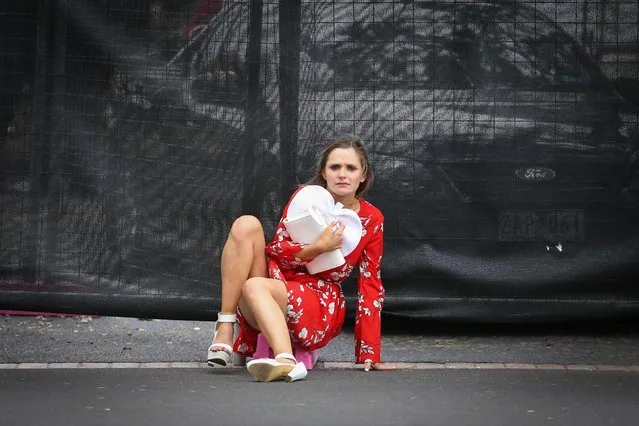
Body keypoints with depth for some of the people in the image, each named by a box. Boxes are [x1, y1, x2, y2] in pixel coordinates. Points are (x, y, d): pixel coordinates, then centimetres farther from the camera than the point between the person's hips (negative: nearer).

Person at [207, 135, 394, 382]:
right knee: (246, 225, -22)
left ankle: (284, 360, -61)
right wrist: (320, 246, -20)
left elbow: (370, 287, 1)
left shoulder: (372, 220, 0)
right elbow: (276, 251, -1)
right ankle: (225, 331, -28)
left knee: (254, 286, -35)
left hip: (321, 305, -3)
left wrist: (370, 355, -5)